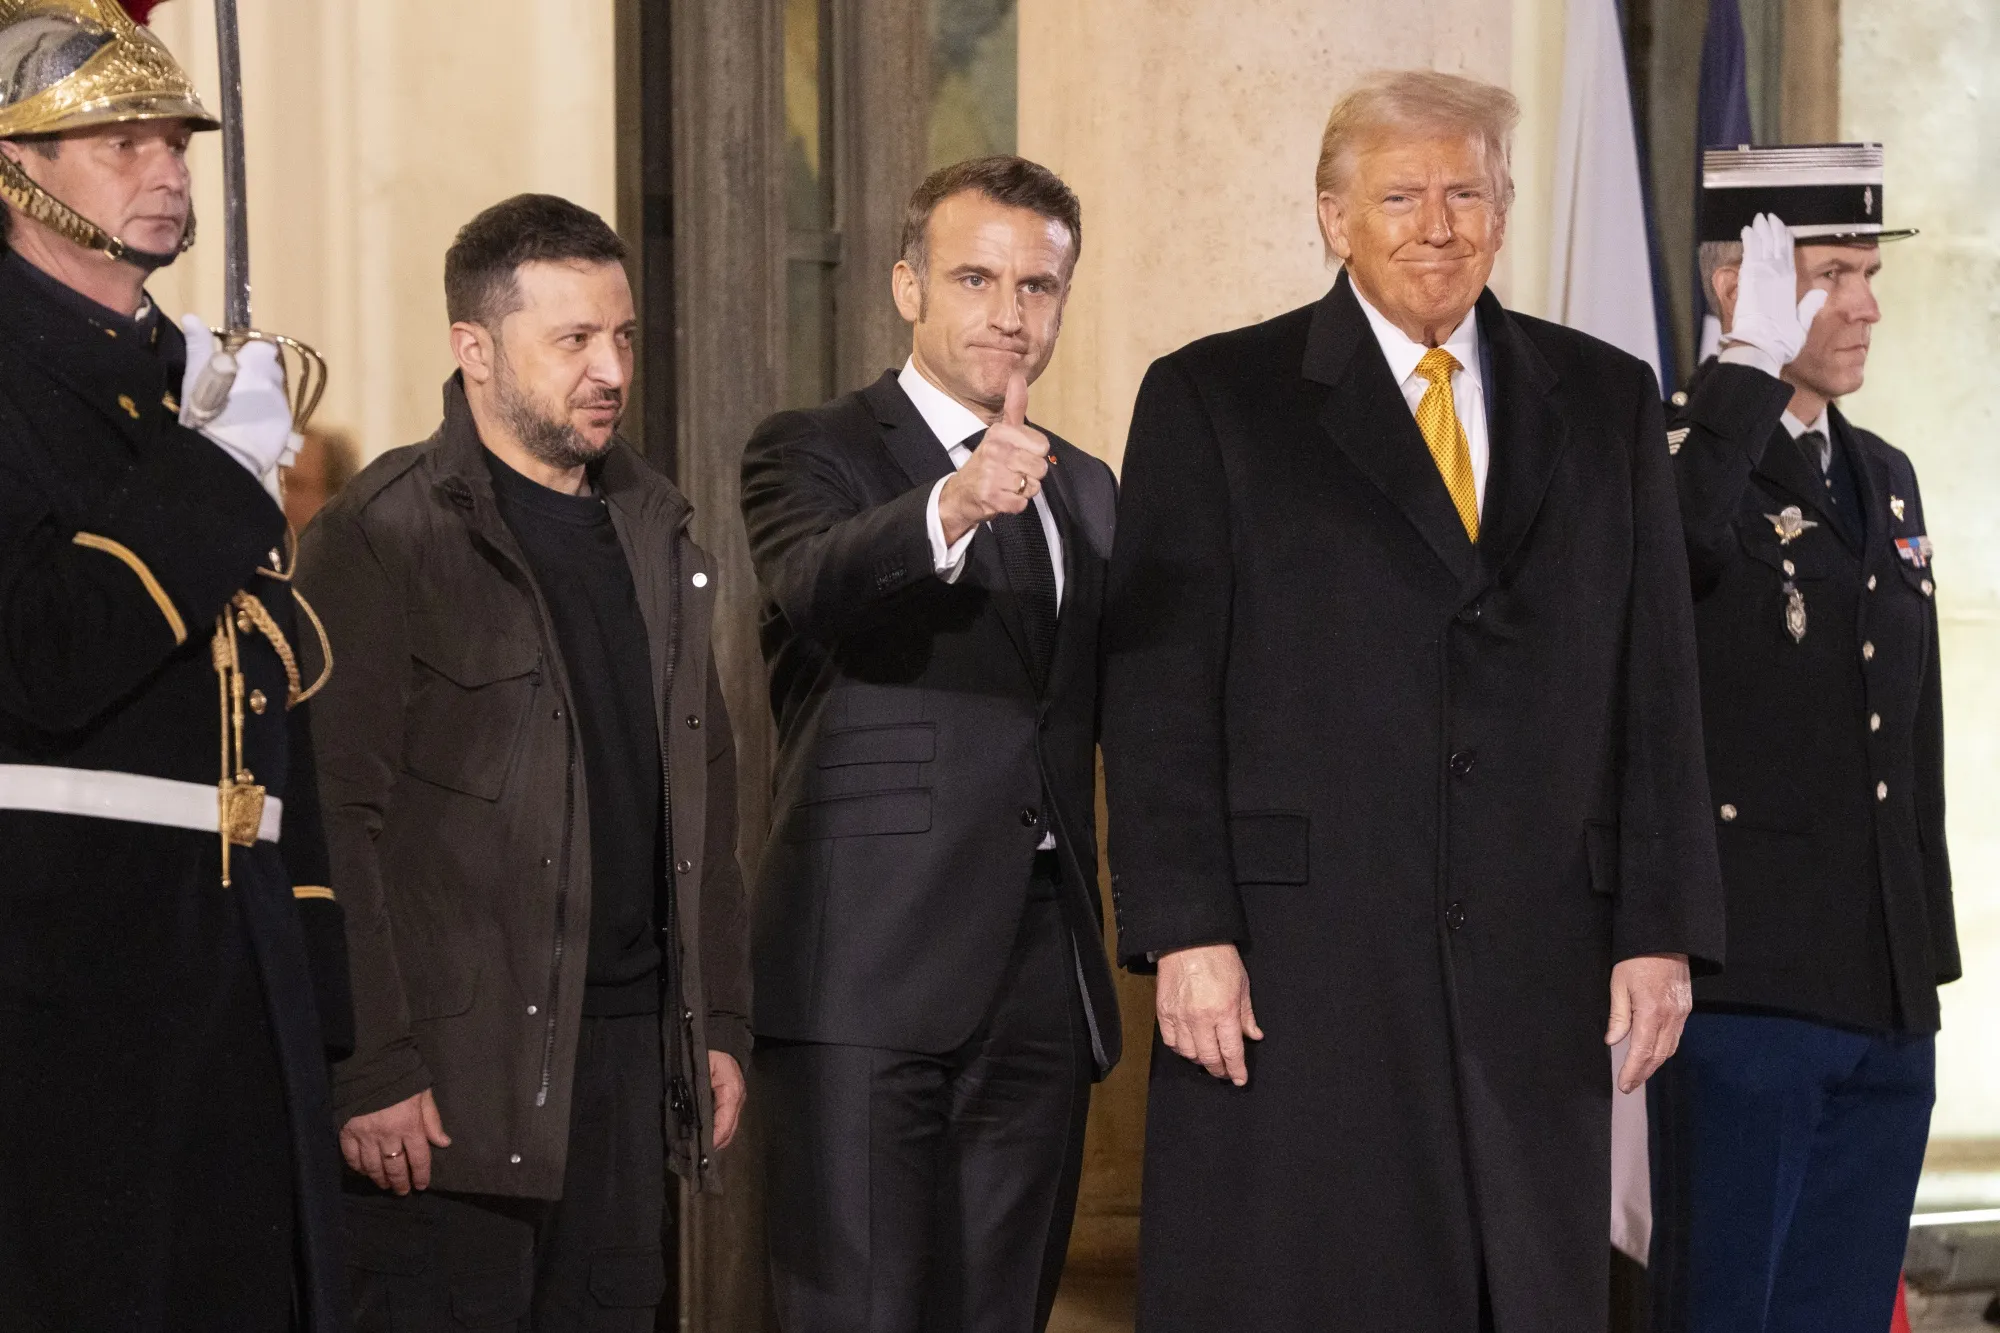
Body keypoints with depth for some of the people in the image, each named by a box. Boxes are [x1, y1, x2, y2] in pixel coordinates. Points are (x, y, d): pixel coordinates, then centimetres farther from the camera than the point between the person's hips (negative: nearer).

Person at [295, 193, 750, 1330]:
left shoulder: (654, 529, 15)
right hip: (455, 1076, -6)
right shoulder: (381, 542, -7)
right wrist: (373, 1070, -16)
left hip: (633, 1045, 6)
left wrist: (722, 1022, 14)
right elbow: (334, 823, -12)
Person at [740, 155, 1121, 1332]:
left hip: (1045, 976, 6)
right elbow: (816, 589, -24)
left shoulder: (1086, 487, 20)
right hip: (871, 975, -6)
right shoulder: (816, 454, -1)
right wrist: (954, 507, -43)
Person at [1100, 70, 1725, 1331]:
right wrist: (1187, 932, -9)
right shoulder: (1212, 400, 4)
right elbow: (1158, 693, -1)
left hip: (1535, 966, 3)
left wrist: (1662, 929, 4)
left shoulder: (1607, 400, 12)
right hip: (1293, 968, -2)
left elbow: (1657, 683, 11)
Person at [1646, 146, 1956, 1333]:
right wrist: (1754, 359, -24)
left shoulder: (1885, 479, 16)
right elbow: (1681, 539, -35)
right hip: (1747, 989, -7)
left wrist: (1929, 967, 18)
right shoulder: (1672, 458, -7)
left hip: (1885, 1002, 7)